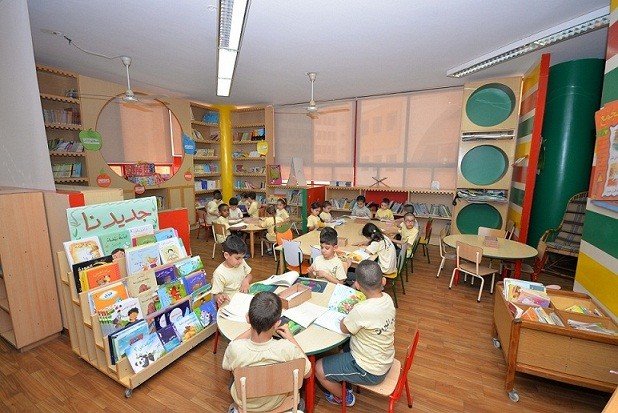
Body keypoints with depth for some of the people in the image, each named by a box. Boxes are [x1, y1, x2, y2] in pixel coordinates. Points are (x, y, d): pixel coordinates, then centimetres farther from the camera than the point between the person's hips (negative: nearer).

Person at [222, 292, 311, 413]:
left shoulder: (235, 348, -35)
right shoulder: (287, 348, -37)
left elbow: (226, 366, -8)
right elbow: (307, 372, -15)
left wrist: (251, 329, -6)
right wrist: (290, 338, -9)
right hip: (277, 403, 0)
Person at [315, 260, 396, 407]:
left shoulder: (362, 310, -37)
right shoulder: (388, 299, -14)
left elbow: (344, 328, -17)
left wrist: (350, 311, -3)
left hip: (370, 372, -8)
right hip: (385, 361, 8)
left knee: (319, 369, 6)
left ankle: (344, 397, 28)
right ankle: (342, 381, 39)